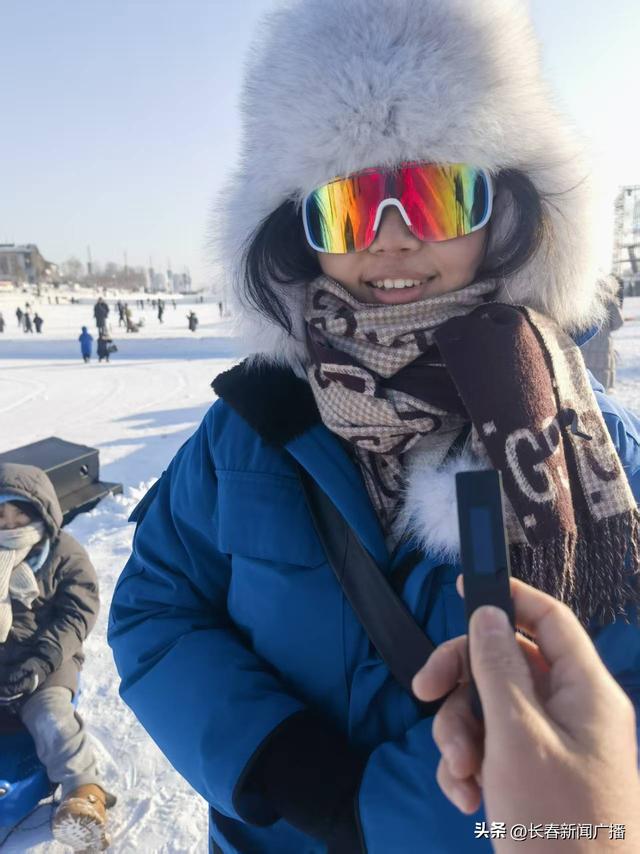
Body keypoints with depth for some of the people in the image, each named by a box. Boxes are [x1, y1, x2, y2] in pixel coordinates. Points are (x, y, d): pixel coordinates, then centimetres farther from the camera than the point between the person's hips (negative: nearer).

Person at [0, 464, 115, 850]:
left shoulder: (65, 553, -4)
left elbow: (76, 616, -10)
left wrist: (39, 665, -20)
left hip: (47, 658, -3)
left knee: (50, 716, -24)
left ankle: (85, 791, -12)